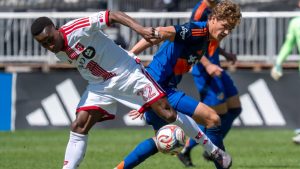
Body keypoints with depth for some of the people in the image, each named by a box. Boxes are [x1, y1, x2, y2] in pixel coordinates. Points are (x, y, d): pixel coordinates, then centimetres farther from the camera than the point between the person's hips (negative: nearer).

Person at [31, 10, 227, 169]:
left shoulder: (77, 29, -27)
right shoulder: (58, 52, -6)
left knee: (169, 114, -6)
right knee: (78, 127, -11)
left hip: (128, 73, -6)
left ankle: (211, 148, 10)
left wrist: (140, 29, -39)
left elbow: (112, 15, -28)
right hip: (99, 86, 6)